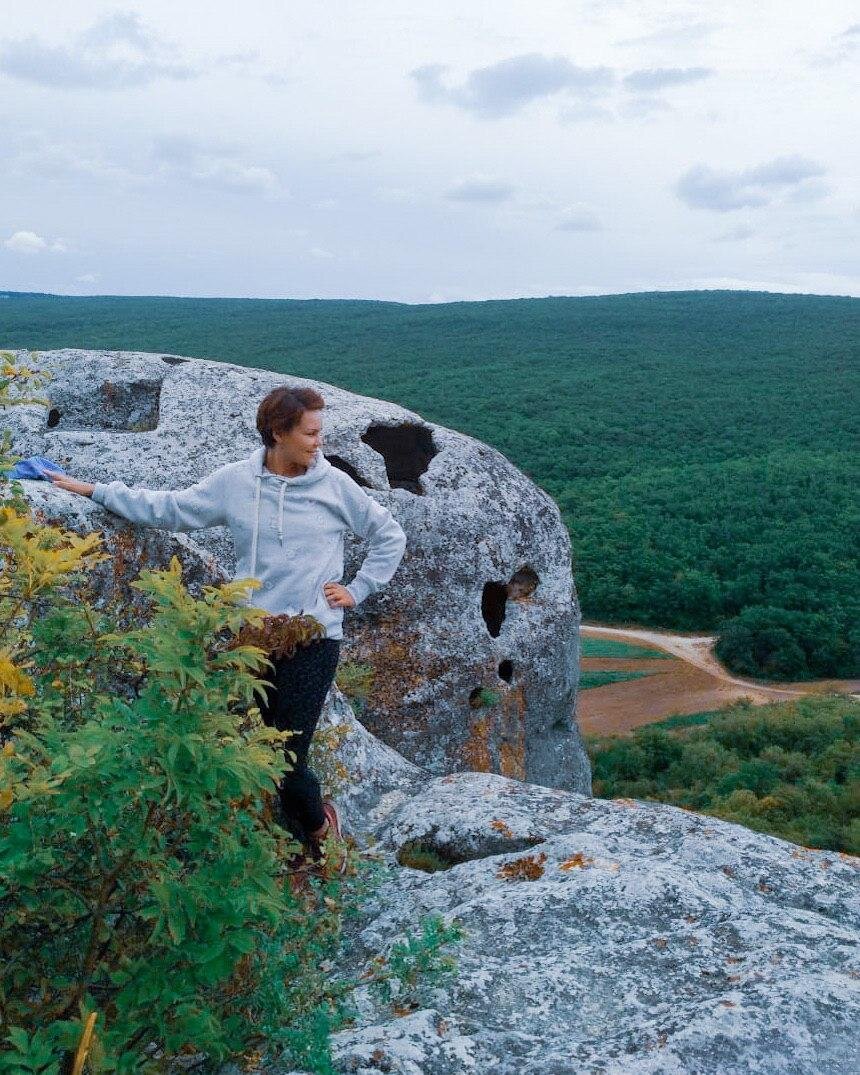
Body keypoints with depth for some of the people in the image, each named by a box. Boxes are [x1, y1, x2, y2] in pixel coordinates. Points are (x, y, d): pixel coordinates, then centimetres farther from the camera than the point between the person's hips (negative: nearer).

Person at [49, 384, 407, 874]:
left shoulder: (335, 485, -2)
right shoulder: (235, 482, 2)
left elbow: (391, 535, 8)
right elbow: (169, 508, 10)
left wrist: (357, 589, 3)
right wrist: (94, 490, 11)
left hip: (314, 638, -3)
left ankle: (316, 823, 29)